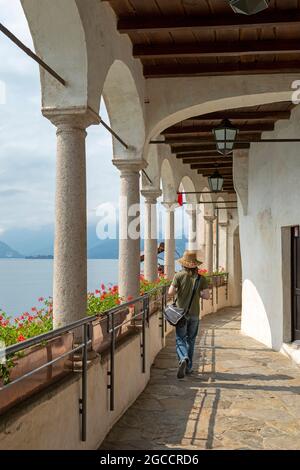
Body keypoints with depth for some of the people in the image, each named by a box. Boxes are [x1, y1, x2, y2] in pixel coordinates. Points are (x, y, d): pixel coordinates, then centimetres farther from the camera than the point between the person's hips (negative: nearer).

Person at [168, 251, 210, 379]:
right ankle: (188, 367, 19)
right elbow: (206, 296, -3)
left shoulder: (179, 276, -8)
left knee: (180, 339, 1)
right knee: (190, 340, 15)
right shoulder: (200, 278, -2)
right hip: (194, 314, 2)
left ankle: (184, 359, -26)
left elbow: (171, 292, -12)